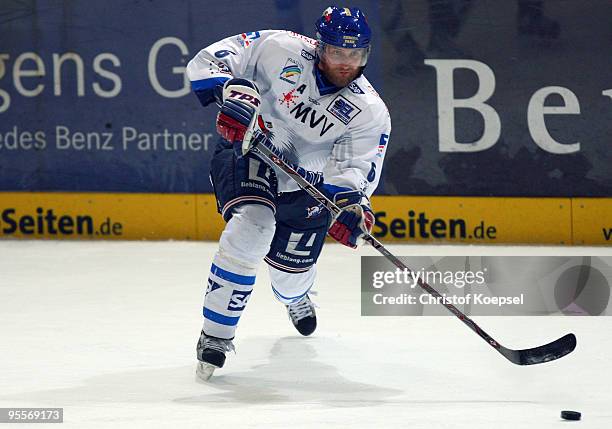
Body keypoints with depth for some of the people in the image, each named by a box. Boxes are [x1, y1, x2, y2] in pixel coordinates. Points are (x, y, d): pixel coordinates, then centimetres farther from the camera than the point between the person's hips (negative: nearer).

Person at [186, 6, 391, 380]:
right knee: (252, 227, -31)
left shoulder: (370, 113, -15)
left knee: (291, 272, 8)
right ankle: (216, 335, -21)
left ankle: (295, 297, 53)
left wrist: (350, 205, -39)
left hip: (305, 185, 3)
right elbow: (209, 61, -17)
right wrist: (231, 91, -37)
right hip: (248, 154, -3)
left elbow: (353, 170, -17)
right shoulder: (280, 50, -20)